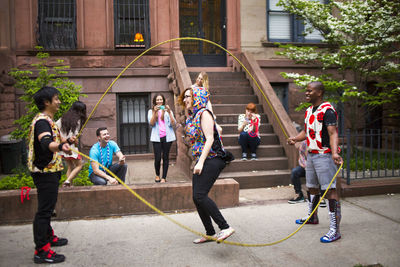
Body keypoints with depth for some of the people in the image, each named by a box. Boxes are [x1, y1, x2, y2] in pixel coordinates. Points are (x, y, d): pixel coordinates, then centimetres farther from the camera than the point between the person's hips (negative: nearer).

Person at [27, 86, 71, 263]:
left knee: (47, 207, 22)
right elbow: (46, 143, -38)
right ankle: (41, 251, -2)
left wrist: (66, 141, 47)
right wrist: (60, 146, -57)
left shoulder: (47, 120, 14)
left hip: (49, 171, 11)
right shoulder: (42, 121, -19)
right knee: (44, 210, -7)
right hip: (45, 172, -11)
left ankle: (48, 237, 37)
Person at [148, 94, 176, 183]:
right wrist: (155, 112, -15)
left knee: (166, 157, 0)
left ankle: (164, 177, 8)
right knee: (157, 158, -7)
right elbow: (151, 123, -3)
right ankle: (157, 175, 17)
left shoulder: (168, 111, 13)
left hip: (167, 136, 1)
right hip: (157, 137, -1)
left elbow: (173, 123, 0)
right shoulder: (151, 111, 12)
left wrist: (169, 112, -13)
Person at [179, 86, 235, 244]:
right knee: (197, 198, 7)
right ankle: (210, 233, 17)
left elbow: (209, 139, -16)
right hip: (201, 161, 9)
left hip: (211, 159, -9)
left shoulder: (204, 113, -8)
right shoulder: (191, 117, 17)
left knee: (200, 195, -19)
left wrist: (201, 162, -22)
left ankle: (225, 227, -14)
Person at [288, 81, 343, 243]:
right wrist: (295, 139, 3)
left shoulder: (327, 110, -15)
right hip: (311, 155, 9)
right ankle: (312, 217, 41)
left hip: (324, 155, -9)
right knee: (312, 187, 21)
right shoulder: (309, 111, 13)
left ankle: (335, 229, -6)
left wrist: (334, 152, -40)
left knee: (330, 190, -9)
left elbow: (333, 133, -26)